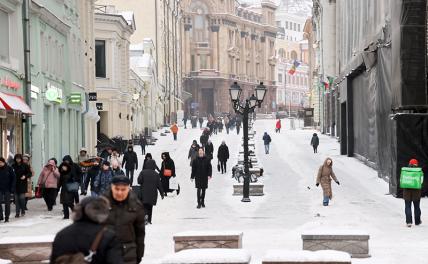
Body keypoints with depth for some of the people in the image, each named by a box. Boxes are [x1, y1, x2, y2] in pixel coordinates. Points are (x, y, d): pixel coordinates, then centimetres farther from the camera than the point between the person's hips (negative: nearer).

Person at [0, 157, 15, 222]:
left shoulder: (9, 169, -5)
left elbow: (13, 178, -3)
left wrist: (12, 188, -9)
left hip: (7, 189, -2)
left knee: (7, 203, 3)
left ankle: (7, 217, 9)